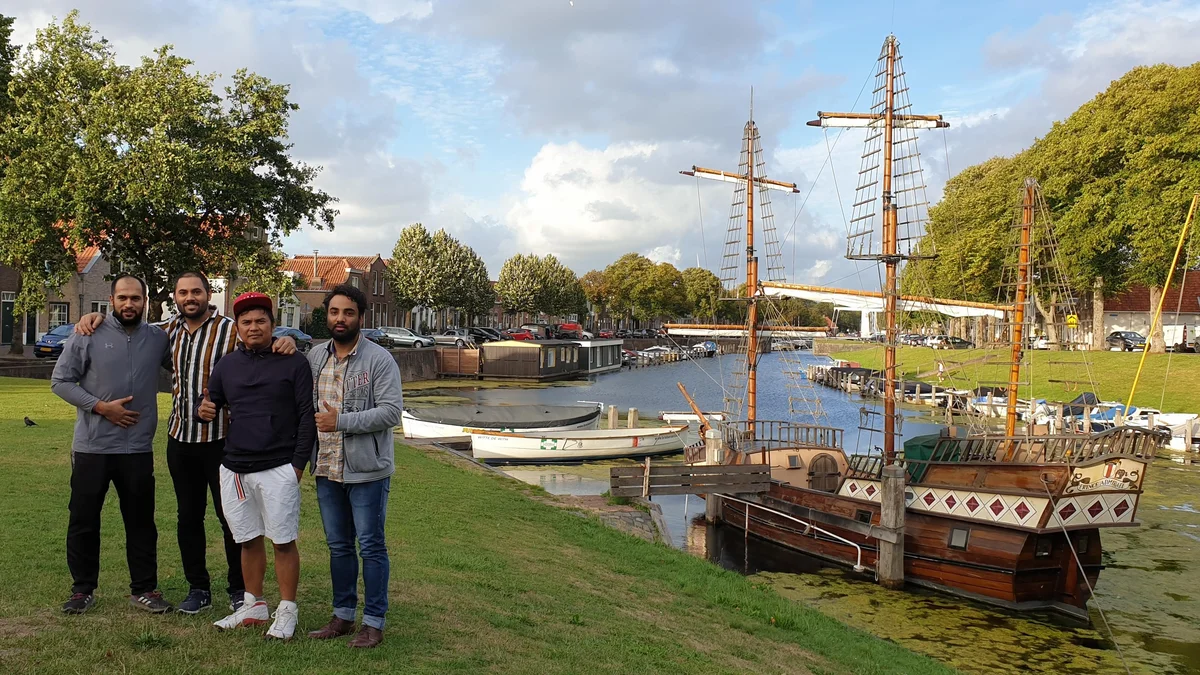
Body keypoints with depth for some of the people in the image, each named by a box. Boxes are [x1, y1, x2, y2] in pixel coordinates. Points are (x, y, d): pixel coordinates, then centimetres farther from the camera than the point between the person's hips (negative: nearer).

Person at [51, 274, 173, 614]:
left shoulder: (158, 339, 3)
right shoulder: (88, 335, -4)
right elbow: (60, 381, -3)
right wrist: (101, 407, -13)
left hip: (138, 450, 2)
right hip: (91, 448, -1)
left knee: (141, 522, 9)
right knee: (83, 521, 8)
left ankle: (144, 589, 21)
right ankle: (83, 589, 23)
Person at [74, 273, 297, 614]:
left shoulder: (230, 330, -10)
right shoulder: (170, 330, 8)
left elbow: (266, 346, -16)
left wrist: (285, 342, -39)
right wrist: (97, 316, 8)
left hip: (221, 439, -6)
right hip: (180, 438, 6)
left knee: (230, 516, 3)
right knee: (188, 516, 13)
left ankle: (238, 589, 17)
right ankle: (198, 589, 26)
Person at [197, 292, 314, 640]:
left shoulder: (294, 363, -3)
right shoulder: (227, 364, 11)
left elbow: (307, 416, -5)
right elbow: (208, 402, 18)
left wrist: (298, 463, -10)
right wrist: (203, 410, -7)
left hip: (278, 469, -5)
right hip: (234, 469, 5)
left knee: (283, 542, 0)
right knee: (249, 540, 14)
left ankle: (287, 611, 12)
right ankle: (254, 606, 27)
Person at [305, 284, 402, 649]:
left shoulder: (380, 360, -10)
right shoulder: (314, 358, 8)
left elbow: (391, 412, -17)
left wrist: (342, 421, -20)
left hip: (366, 471, -5)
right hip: (327, 470, 6)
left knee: (372, 547, 3)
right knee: (338, 546, 16)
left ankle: (373, 623, 14)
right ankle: (343, 615, 29)